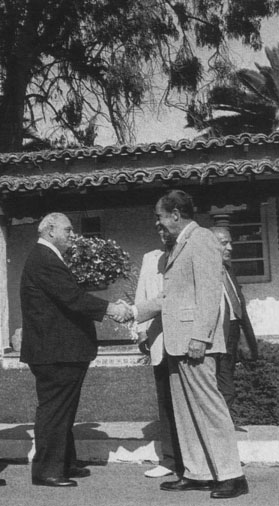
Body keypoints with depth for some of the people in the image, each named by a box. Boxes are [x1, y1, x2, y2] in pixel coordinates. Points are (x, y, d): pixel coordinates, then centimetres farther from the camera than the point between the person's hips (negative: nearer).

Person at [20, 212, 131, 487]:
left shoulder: (46, 259, 18)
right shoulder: (45, 261, -17)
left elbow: (68, 300, 17)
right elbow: (72, 297, -26)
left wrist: (105, 311, 11)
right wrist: (109, 308, -24)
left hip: (59, 350, 11)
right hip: (55, 352, -11)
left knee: (61, 410, 17)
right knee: (54, 409, -4)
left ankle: (65, 464, 27)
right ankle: (46, 470, 4)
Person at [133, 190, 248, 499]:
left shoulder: (201, 240, -8)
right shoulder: (179, 245, 20)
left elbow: (209, 292, -17)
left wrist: (199, 337, -22)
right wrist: (135, 312, 22)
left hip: (194, 342, -10)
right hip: (177, 343, 10)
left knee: (209, 406, -7)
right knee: (185, 410, 11)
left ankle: (231, 476, -1)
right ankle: (198, 473, 18)